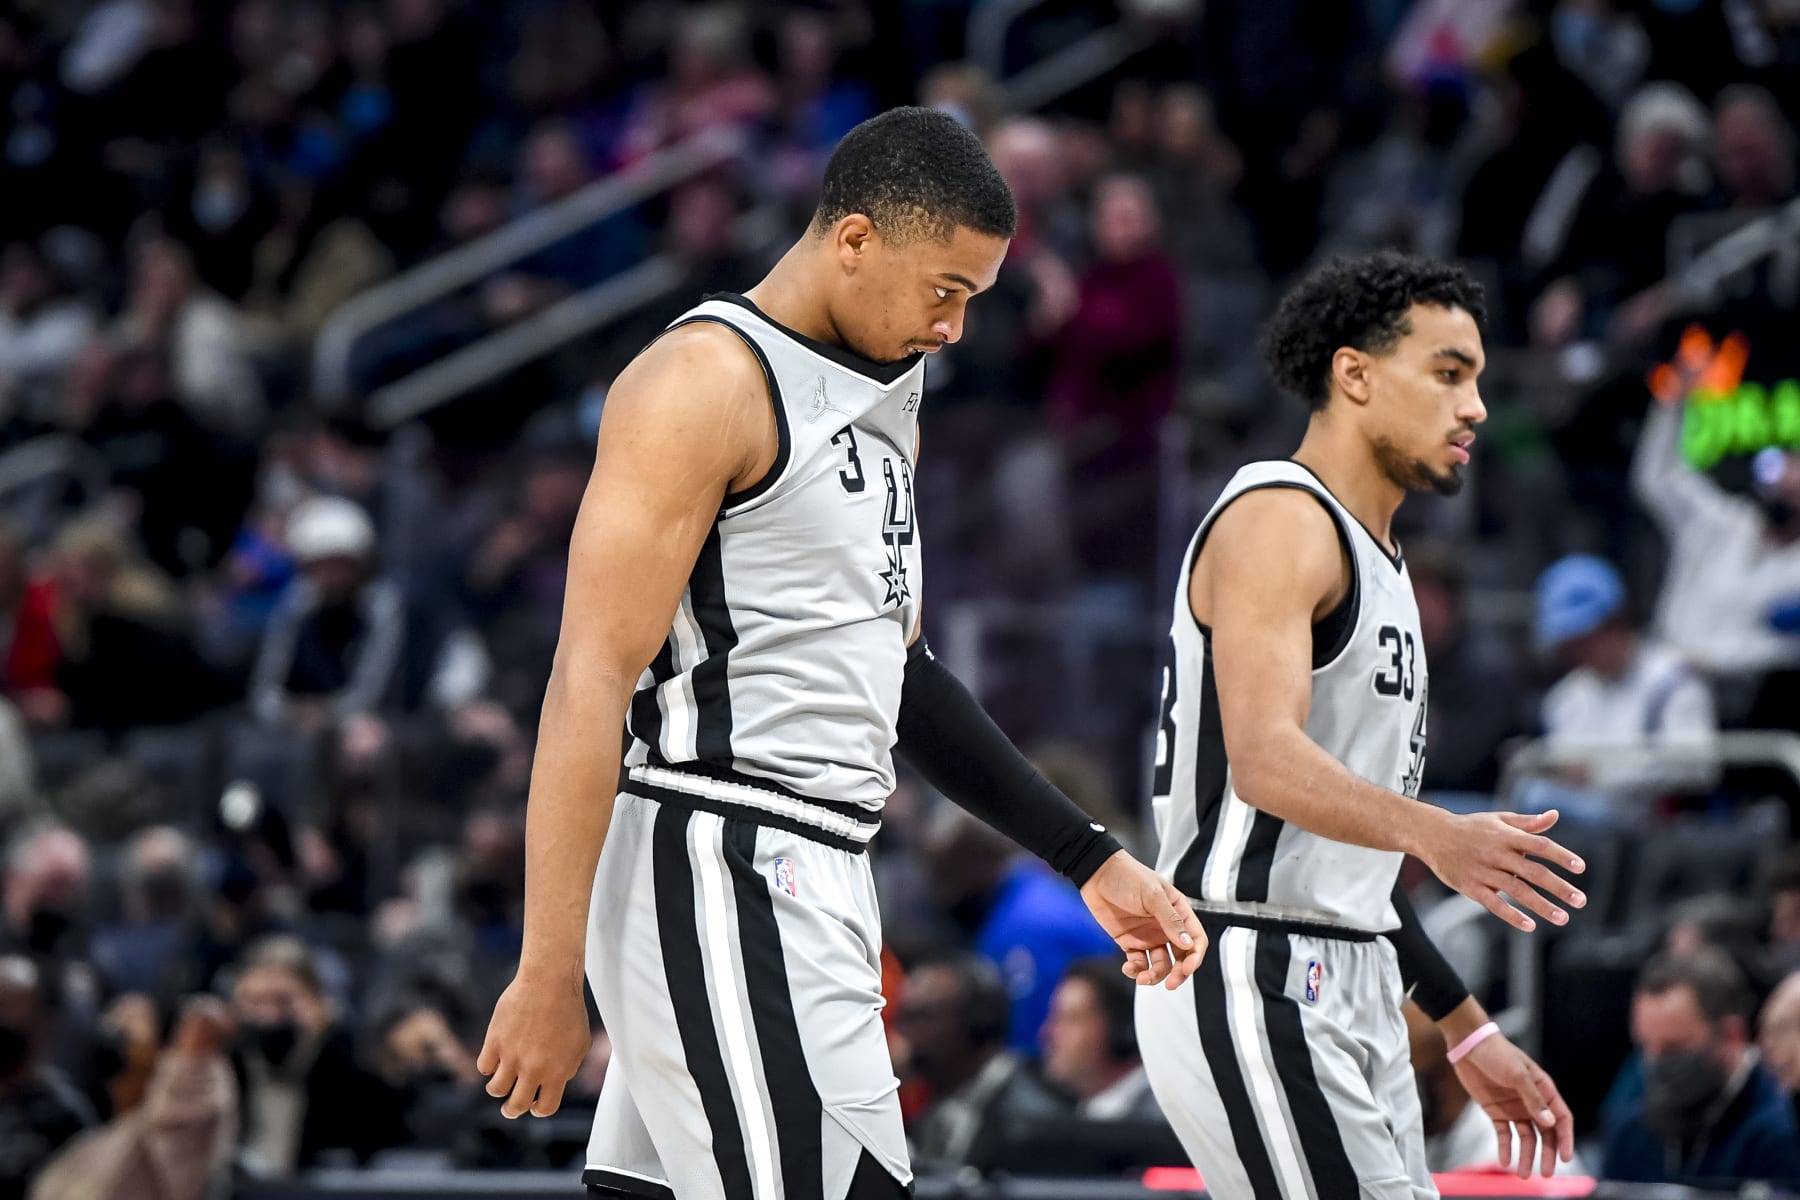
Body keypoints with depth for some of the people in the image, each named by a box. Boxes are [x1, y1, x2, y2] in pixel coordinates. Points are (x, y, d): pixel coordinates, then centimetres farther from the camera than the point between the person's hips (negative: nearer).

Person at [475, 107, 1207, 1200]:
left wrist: (1092, 860, 22)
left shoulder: (878, 407, 19)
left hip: (806, 883, 9)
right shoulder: (707, 380, -10)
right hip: (721, 870, -9)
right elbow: (592, 684, -15)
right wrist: (550, 976, -20)